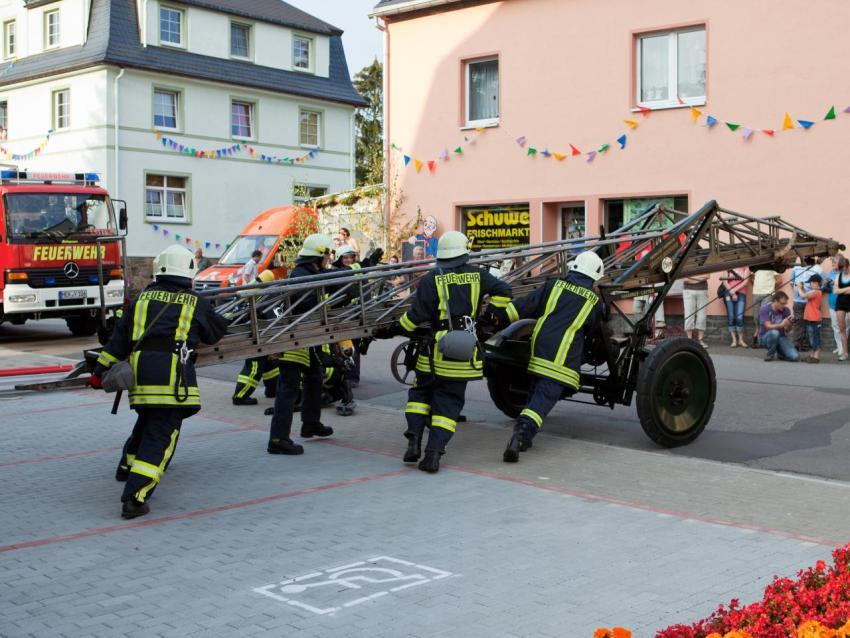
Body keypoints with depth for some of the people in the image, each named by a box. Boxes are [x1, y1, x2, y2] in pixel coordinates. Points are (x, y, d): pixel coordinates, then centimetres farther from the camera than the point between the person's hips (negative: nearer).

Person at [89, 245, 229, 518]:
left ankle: (128, 466, 48)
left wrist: (100, 369, 17)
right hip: (172, 371, -5)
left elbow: (119, 338, 15)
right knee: (161, 435, -5)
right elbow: (217, 332, 22)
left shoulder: (144, 297, 17)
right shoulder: (195, 303, 9)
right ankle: (135, 496, -15)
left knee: (148, 419, 30)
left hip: (139, 368, 5)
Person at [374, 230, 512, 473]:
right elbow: (503, 290, 5)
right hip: (464, 354, 2)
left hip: (437, 351, -1)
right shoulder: (477, 275, 4)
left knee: (421, 393, 19)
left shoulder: (431, 279, -5)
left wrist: (390, 331, 2)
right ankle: (433, 453, -3)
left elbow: (416, 315, -8)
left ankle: (414, 440, 5)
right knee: (449, 402, 7)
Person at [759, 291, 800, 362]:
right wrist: (781, 325, -42)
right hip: (765, 337, -2)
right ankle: (770, 354, -11)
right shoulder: (765, 309, -14)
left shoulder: (786, 310, -5)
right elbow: (768, 326, -23)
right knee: (774, 333, -39)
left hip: (781, 337, 2)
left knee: (795, 357, -20)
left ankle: (780, 352, 13)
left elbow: (787, 329, -7)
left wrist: (788, 324, -31)